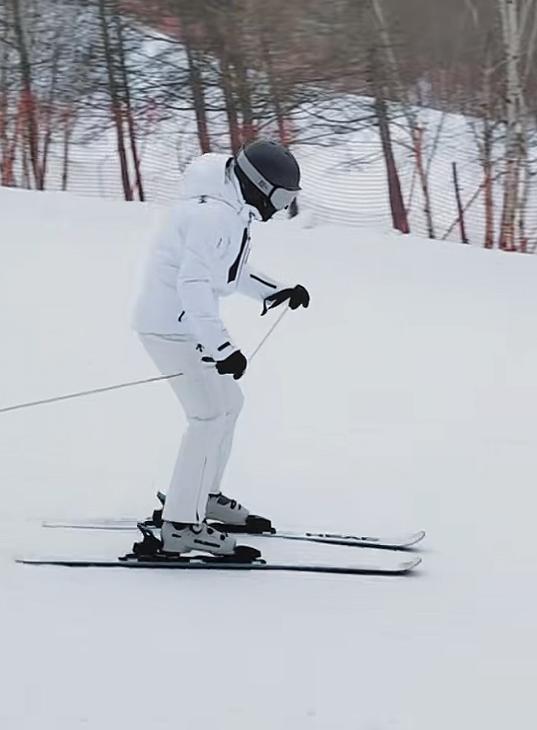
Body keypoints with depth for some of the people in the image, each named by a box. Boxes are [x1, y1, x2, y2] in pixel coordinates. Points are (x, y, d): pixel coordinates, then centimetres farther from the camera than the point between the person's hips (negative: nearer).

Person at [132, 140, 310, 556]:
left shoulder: (232, 210, 11)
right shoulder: (212, 214, -22)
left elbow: (229, 272, 24)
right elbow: (192, 282, -29)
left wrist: (276, 292, 12)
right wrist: (222, 346, -34)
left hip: (186, 323, 11)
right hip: (171, 325, -11)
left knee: (228, 402, 20)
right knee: (211, 416, -13)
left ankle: (202, 497, 34)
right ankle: (180, 526, -13)